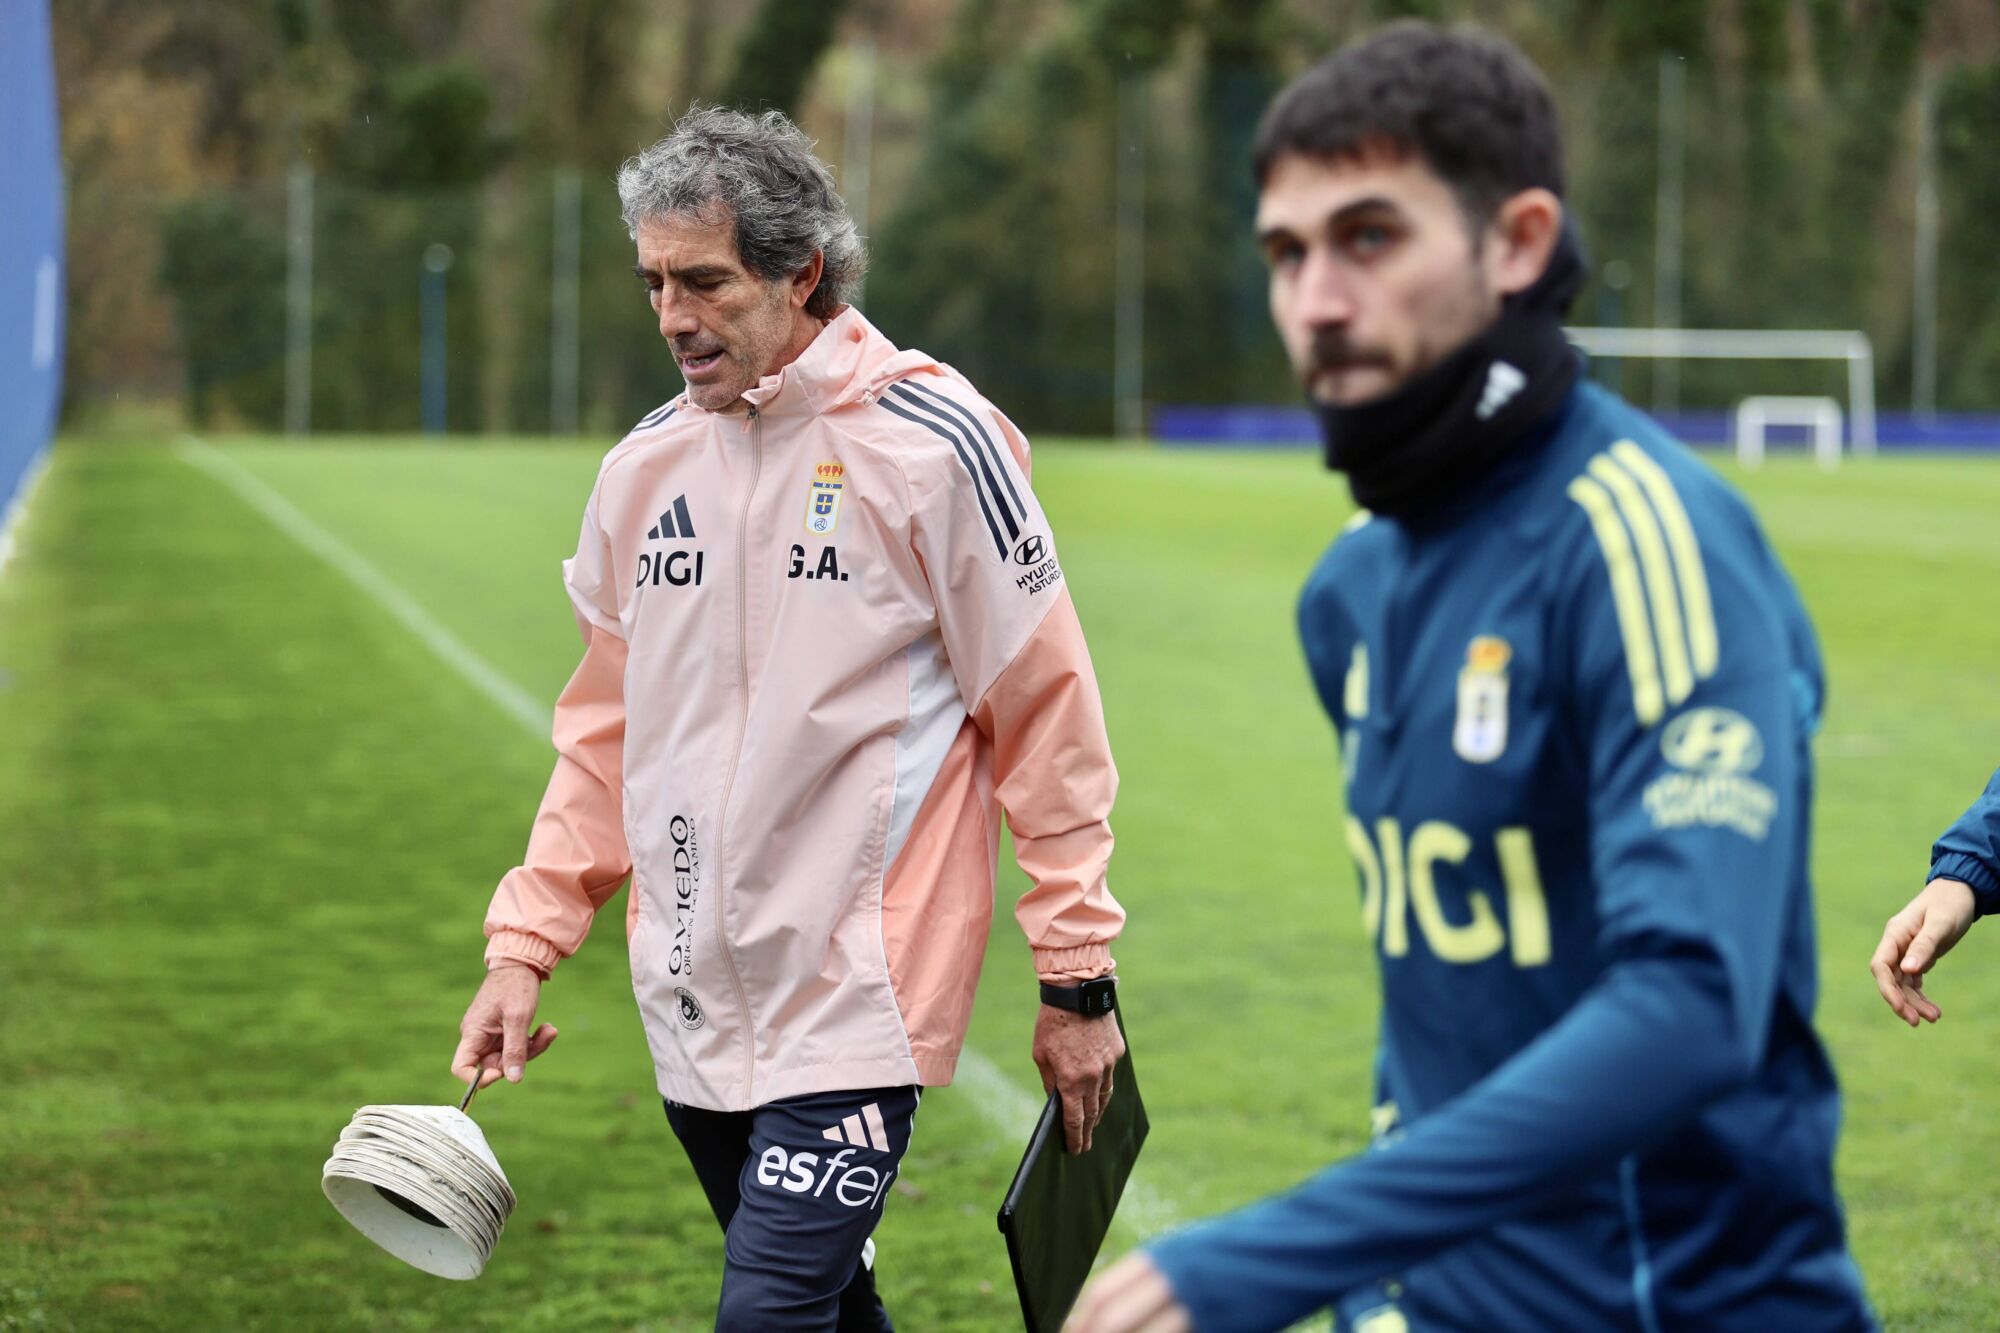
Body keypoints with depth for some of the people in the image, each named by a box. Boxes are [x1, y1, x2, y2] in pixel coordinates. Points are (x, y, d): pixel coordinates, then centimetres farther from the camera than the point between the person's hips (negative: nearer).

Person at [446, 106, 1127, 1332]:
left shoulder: (931, 444, -8)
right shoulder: (646, 469, 8)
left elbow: (1046, 717, -5)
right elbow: (606, 735, 16)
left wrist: (1078, 977, -5)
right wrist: (525, 948, 8)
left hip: (858, 1002, -6)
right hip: (694, 1002, 6)